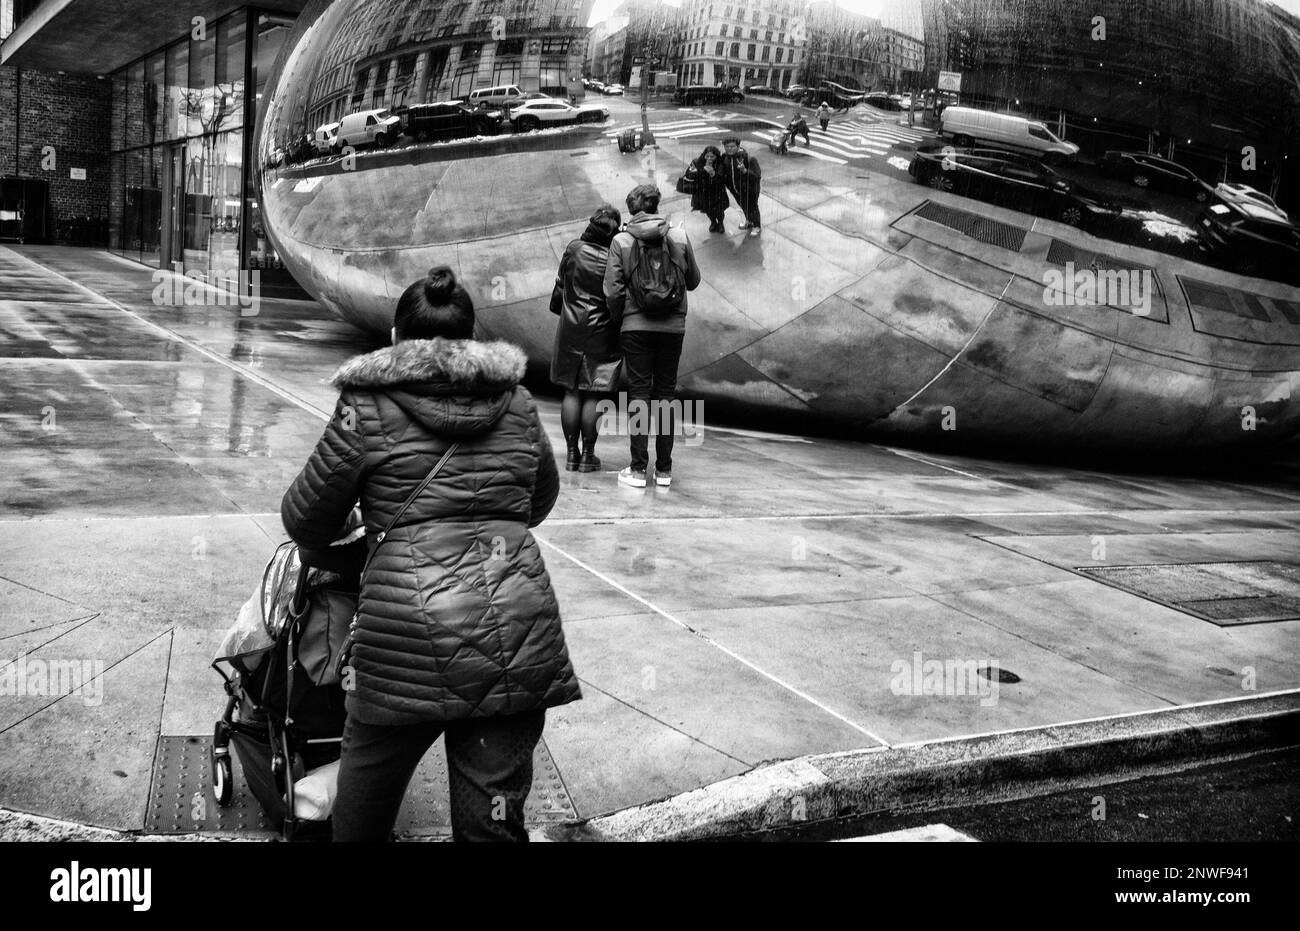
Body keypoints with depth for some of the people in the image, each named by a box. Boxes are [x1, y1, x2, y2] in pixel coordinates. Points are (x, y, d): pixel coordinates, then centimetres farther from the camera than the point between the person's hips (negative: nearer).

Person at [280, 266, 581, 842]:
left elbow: (305, 520, 10)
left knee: (362, 813, 18)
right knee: (494, 820, 9)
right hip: (518, 631, 3)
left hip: (409, 630, -3)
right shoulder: (516, 404, 15)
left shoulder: (368, 407, 4)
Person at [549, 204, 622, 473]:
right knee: (593, 395, 2)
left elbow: (559, 286, 9)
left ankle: (571, 453, 11)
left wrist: (559, 310, 25)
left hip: (570, 330, 3)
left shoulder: (573, 249, -1)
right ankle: (588, 455, 6)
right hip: (602, 332, -3)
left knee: (571, 392, 9)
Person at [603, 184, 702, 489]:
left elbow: (613, 292, -7)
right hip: (673, 326, 2)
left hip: (636, 326, -1)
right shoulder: (679, 237, -1)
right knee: (666, 393, 9)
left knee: (639, 393, 4)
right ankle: (664, 469, 13)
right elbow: (693, 281, 9)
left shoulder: (621, 241, -6)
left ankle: (638, 469, 4)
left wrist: (618, 318, 9)